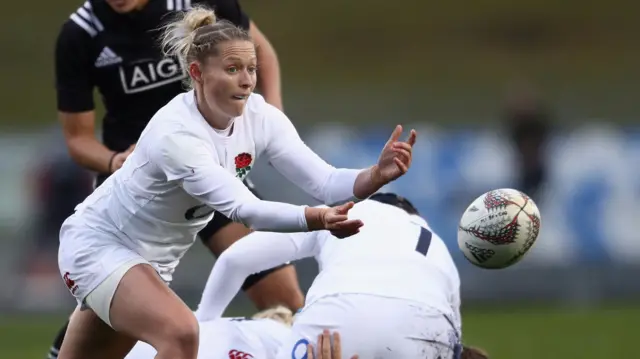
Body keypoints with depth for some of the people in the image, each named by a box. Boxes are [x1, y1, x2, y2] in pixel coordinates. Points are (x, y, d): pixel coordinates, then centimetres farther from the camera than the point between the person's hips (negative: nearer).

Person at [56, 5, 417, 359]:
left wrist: (378, 174, -39)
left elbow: (324, 181, -19)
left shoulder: (259, 116, -12)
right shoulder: (175, 134, -33)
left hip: (153, 259, 8)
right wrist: (319, 219, -57)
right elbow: (242, 207, -44)